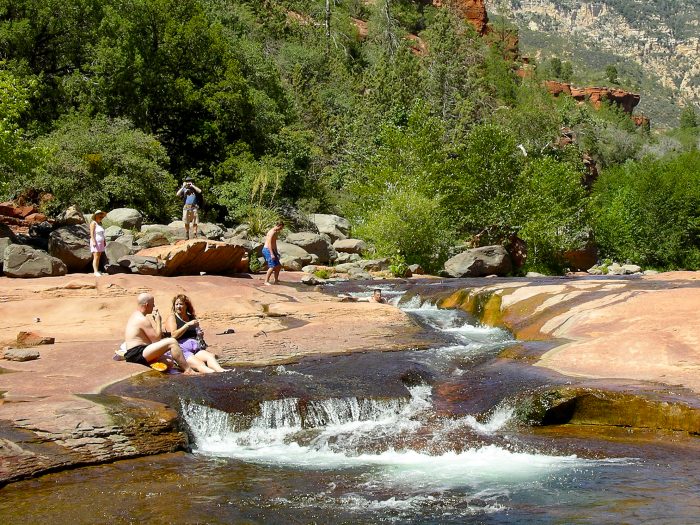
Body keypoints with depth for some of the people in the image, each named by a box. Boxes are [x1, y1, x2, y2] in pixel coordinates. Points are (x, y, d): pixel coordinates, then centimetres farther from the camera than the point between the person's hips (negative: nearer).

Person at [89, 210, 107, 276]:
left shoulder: (100, 223, 13)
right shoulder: (93, 223, -11)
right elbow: (92, 233, -17)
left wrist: (104, 241, 14)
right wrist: (93, 242, -24)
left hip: (100, 243, 8)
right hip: (95, 242, -8)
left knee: (98, 257, 7)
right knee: (96, 257, -11)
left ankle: (97, 270, 9)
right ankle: (96, 272, -13)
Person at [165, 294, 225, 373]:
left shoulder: (191, 317, 24)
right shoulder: (172, 317, 9)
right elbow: (174, 335, -6)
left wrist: (199, 333, 9)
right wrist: (187, 325, -10)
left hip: (196, 349, 5)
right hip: (182, 350, -5)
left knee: (210, 356, -30)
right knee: (199, 364, -34)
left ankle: (221, 371, -57)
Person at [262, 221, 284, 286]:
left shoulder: (276, 232, 15)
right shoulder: (272, 232, -17)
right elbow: (269, 243, -23)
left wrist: (276, 252, 28)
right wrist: (272, 254, -28)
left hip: (272, 250, 10)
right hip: (267, 250, -10)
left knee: (278, 266, 12)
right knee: (272, 266, -18)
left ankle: (276, 280, 19)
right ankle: (266, 281, -14)